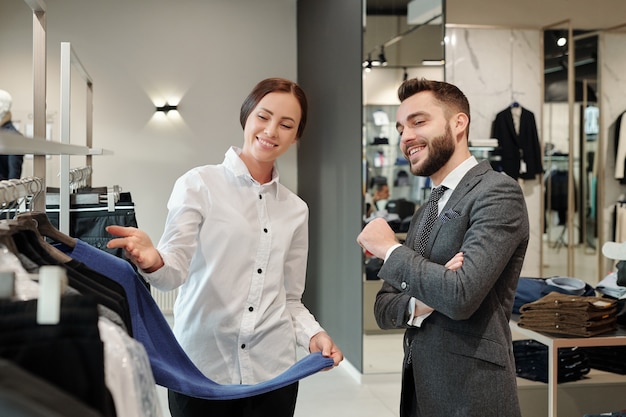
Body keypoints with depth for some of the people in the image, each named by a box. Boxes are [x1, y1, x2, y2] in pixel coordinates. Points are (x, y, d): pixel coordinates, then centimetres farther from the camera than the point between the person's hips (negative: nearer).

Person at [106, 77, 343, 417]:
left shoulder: (295, 210, 10)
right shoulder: (199, 185, -3)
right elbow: (175, 270, -13)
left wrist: (312, 335, -4)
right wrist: (152, 262, -34)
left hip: (272, 372, 4)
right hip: (201, 369, -3)